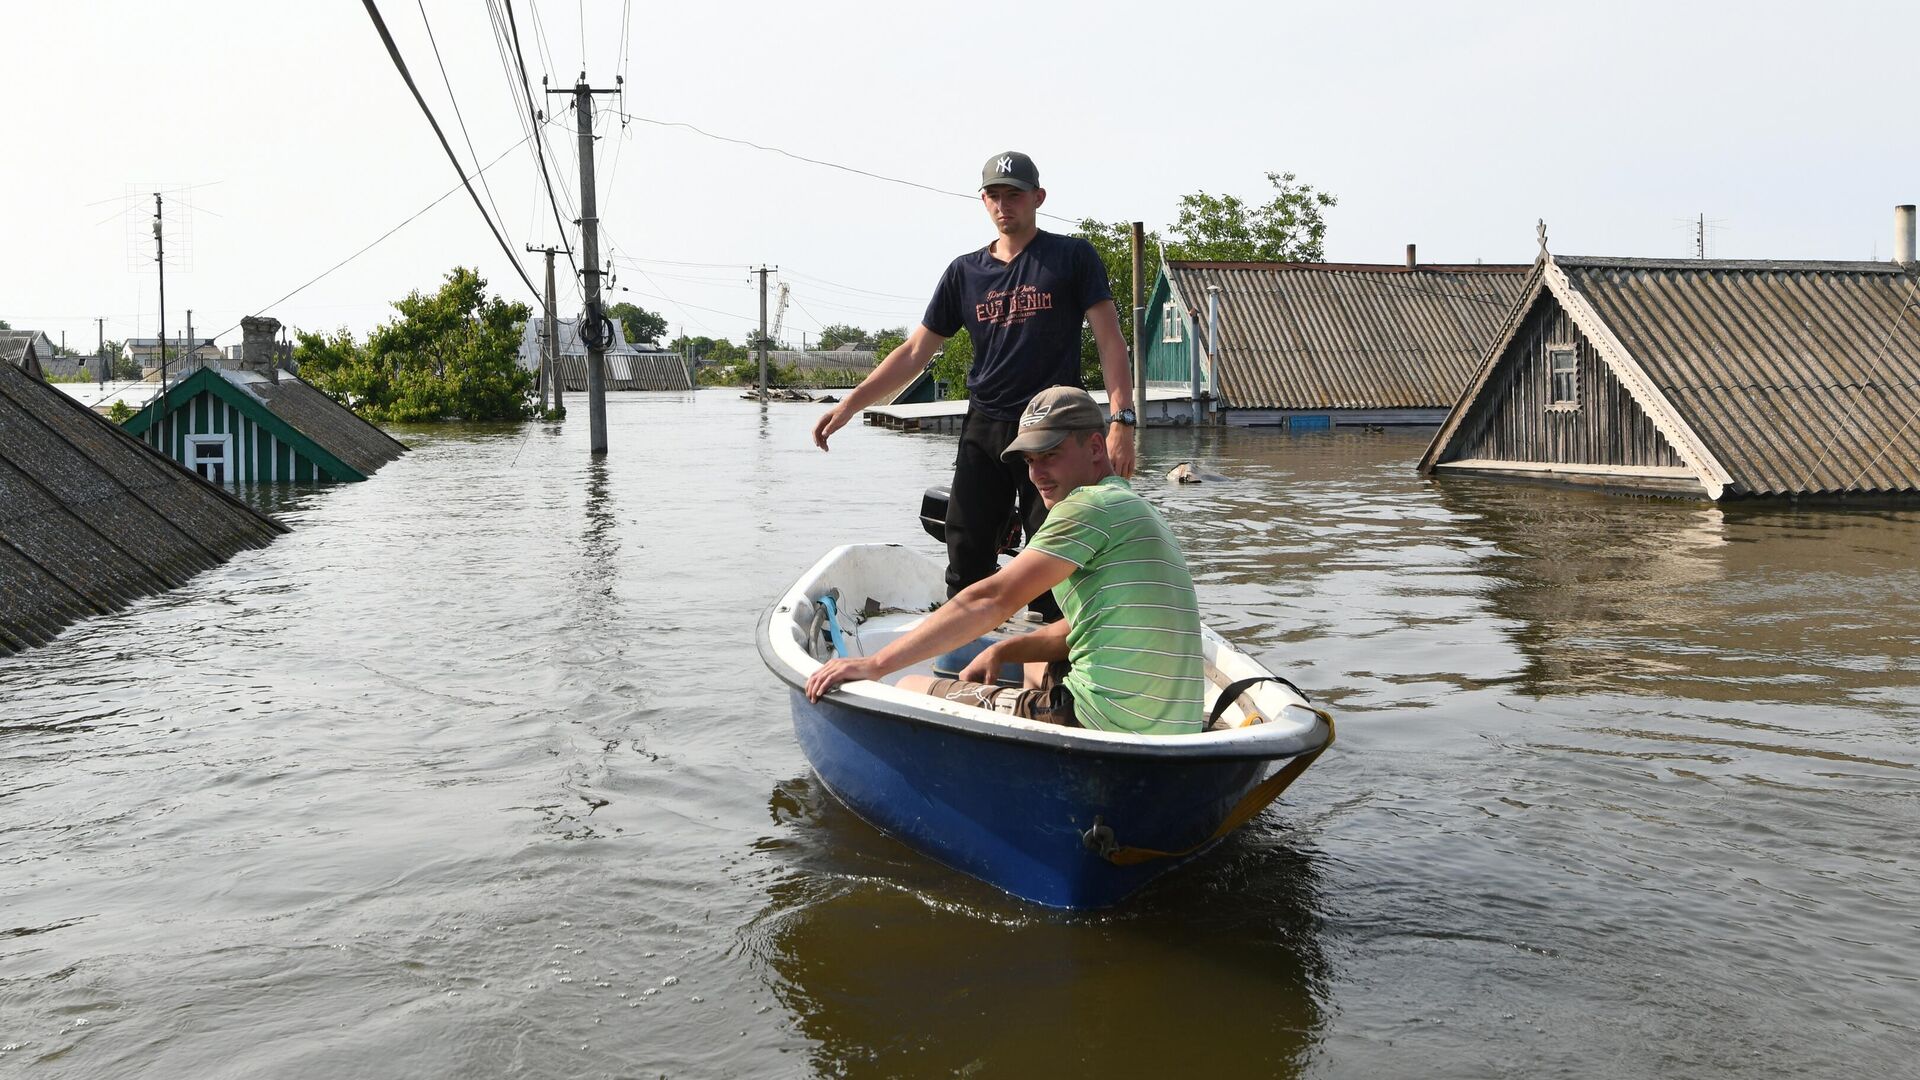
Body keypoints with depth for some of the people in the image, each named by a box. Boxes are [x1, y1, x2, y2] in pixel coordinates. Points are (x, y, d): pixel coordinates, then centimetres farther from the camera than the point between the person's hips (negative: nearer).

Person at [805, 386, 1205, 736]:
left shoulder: (1090, 506, -11)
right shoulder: (1134, 510, 20)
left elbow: (991, 600, -18)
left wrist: (876, 664, -18)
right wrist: (1002, 650, 13)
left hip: (1101, 722, -10)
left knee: (912, 691, 2)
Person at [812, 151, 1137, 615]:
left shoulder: (1072, 257, 2)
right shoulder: (964, 272, 12)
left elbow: (1109, 339, -4)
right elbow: (915, 352, 12)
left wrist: (1122, 420, -16)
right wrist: (850, 404, 3)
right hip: (983, 431, 4)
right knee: (967, 561, 4)